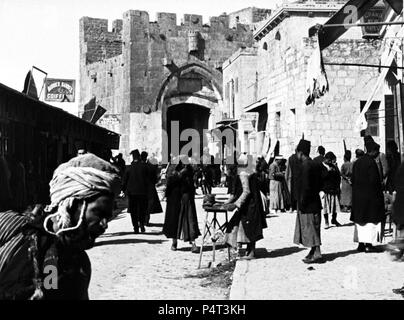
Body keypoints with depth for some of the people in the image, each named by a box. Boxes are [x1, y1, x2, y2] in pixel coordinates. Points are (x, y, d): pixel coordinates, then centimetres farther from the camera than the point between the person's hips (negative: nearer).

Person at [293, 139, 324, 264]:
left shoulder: (306, 166, -19)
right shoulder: (316, 164, 9)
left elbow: (306, 187, -22)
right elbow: (319, 184, 14)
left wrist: (302, 202, -15)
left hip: (308, 204, -9)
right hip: (315, 201, 9)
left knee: (311, 229, -2)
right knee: (313, 229, 16)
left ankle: (317, 255, 1)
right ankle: (313, 252, 24)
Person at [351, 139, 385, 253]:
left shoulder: (357, 162, 9)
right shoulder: (371, 162, -14)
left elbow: (353, 179, 12)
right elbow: (374, 180, -16)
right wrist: (379, 195, -9)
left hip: (357, 195, 7)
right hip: (370, 195, -7)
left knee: (360, 220, 11)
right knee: (371, 219, 0)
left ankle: (361, 244, 14)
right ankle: (368, 244, 0)